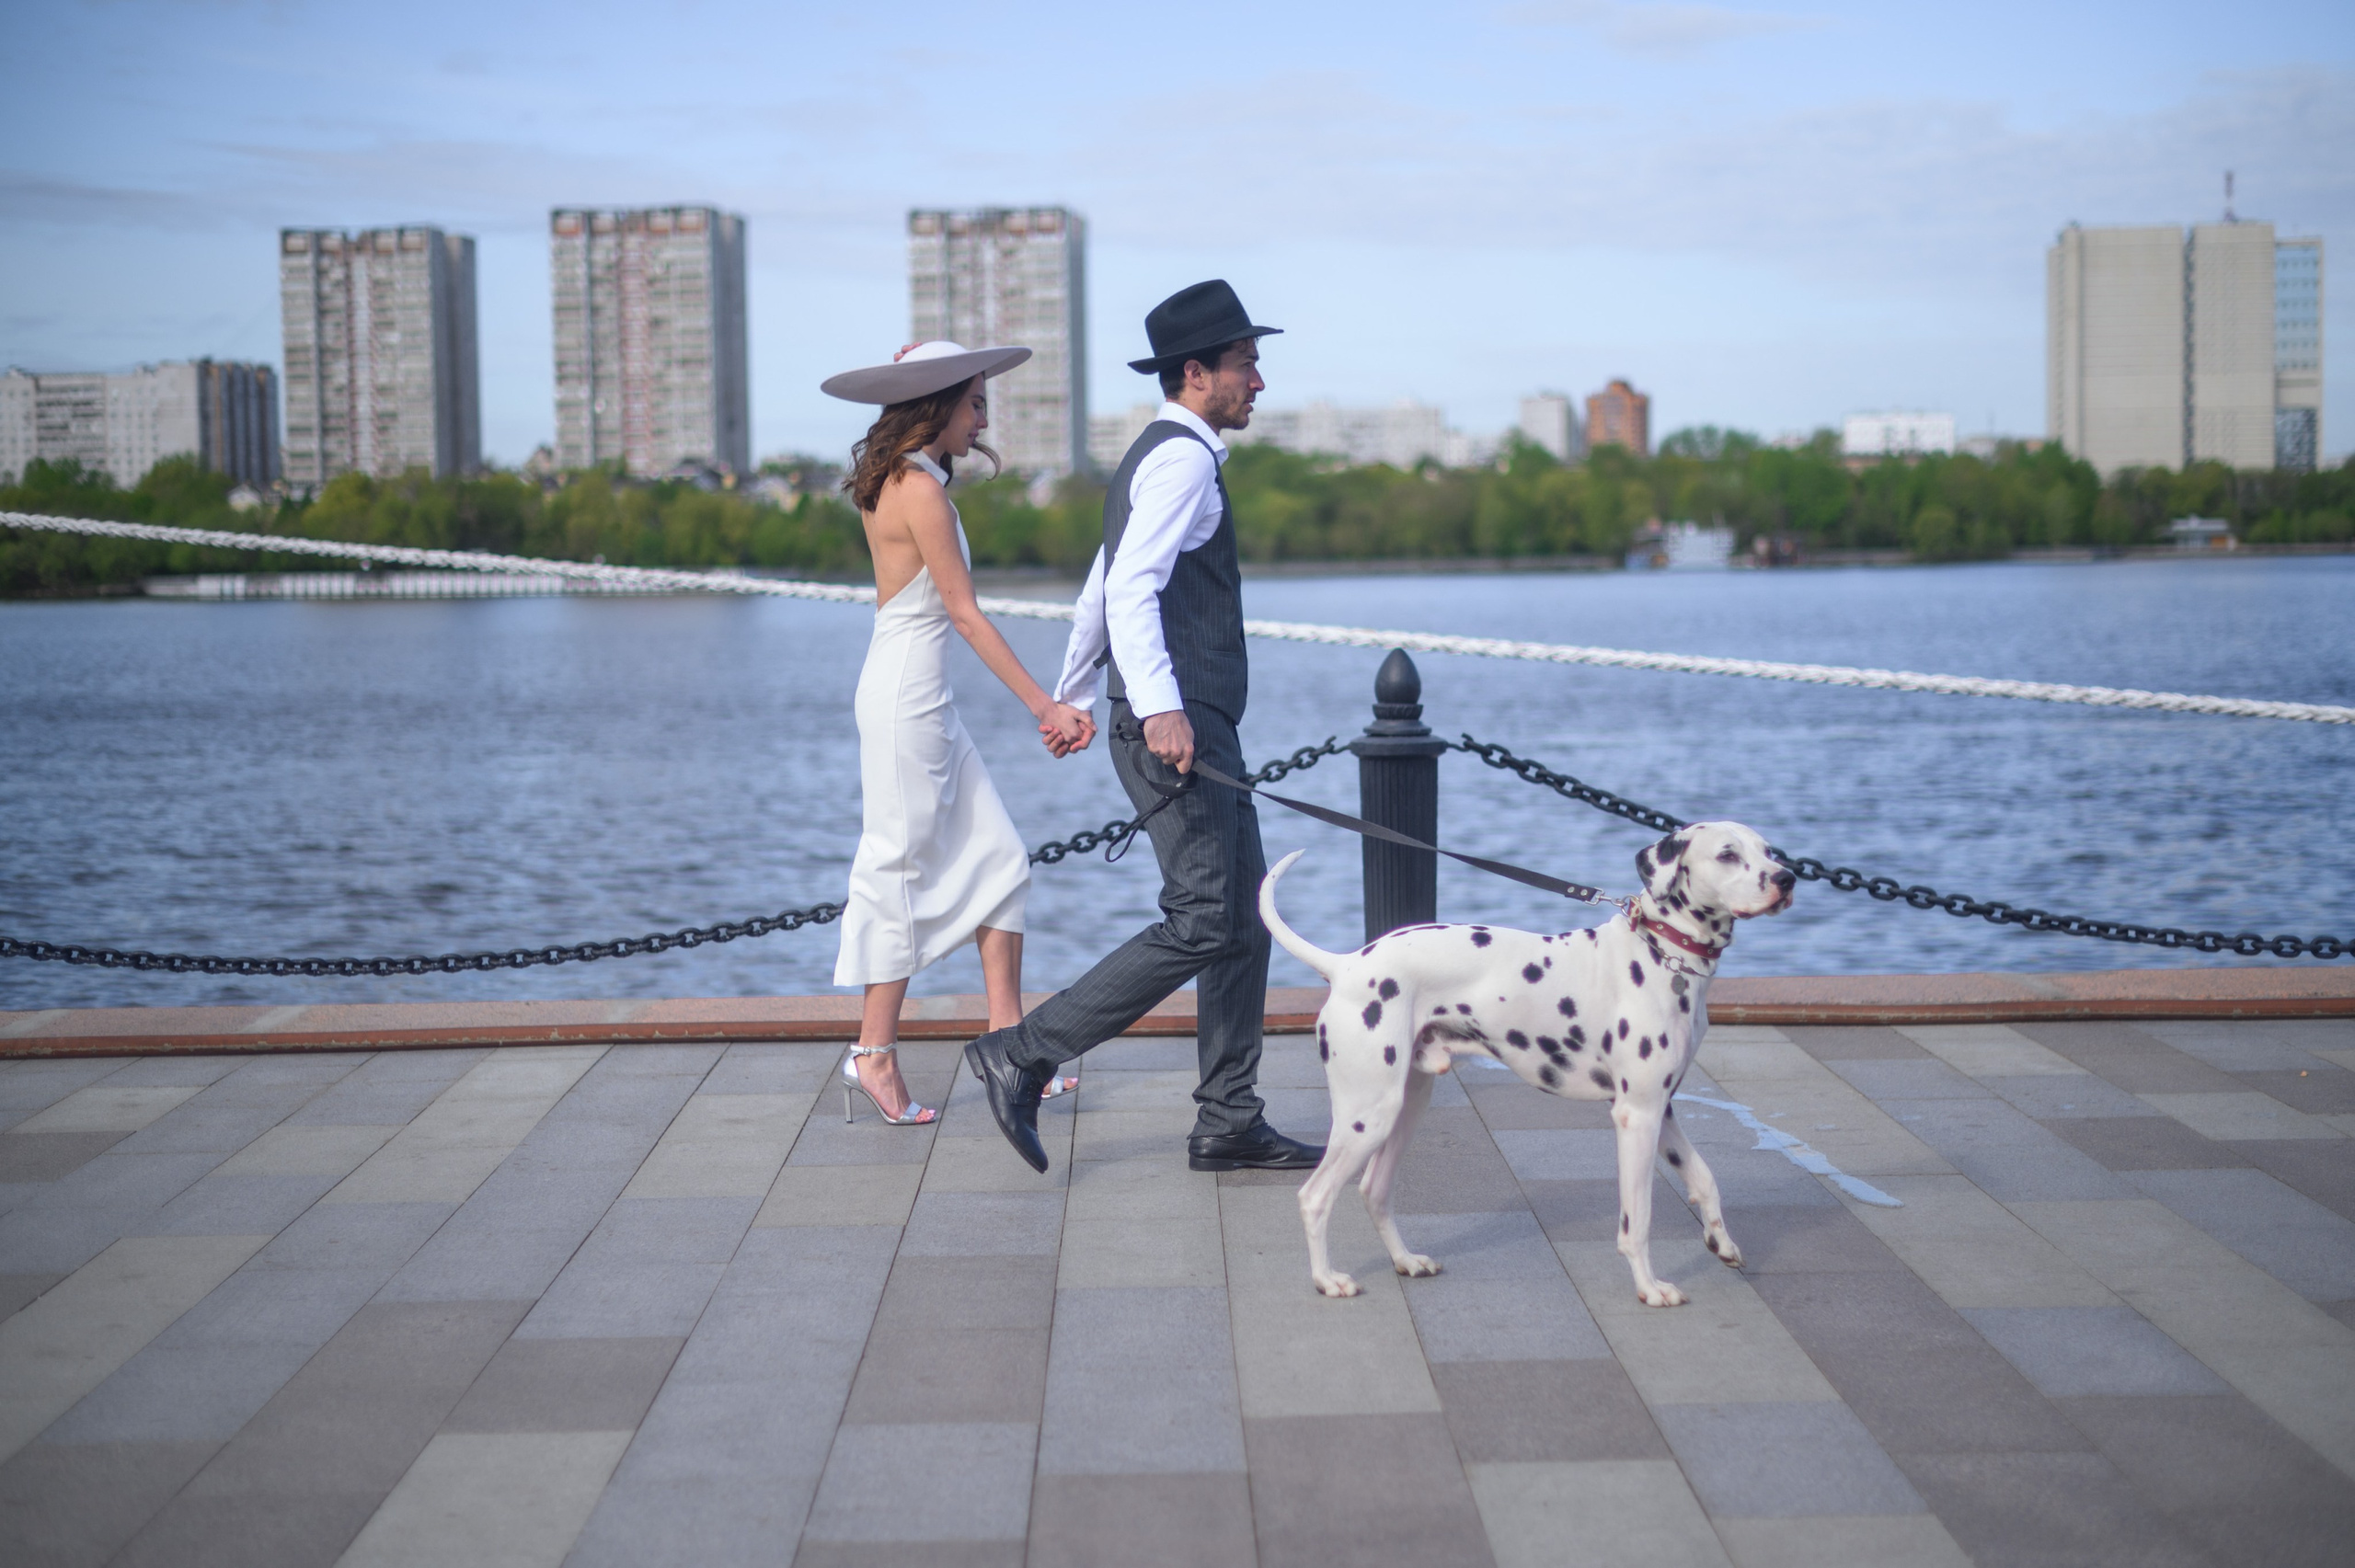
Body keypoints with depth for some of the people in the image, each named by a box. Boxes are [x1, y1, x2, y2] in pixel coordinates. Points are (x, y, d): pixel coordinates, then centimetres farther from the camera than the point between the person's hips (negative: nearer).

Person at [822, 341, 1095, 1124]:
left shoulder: (899, 482, 13)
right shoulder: (919, 489, -16)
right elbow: (966, 614, -18)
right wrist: (1044, 706, -17)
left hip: (924, 698, 10)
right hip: (905, 696, -10)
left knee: (998, 859, 9)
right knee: (903, 869, -2)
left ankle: (1008, 1037, 13)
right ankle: (874, 1053, 7)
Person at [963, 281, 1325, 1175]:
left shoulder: (1164, 458, 22)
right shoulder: (1182, 457, -10)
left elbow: (1103, 587, 30)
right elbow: (1131, 589, -23)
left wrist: (1070, 696, 38)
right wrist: (1158, 705, -34)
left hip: (1199, 728, 11)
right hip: (1176, 730, -11)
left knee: (1244, 922, 9)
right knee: (1201, 923, -12)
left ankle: (1228, 1125, 13)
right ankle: (1022, 1055, -7)